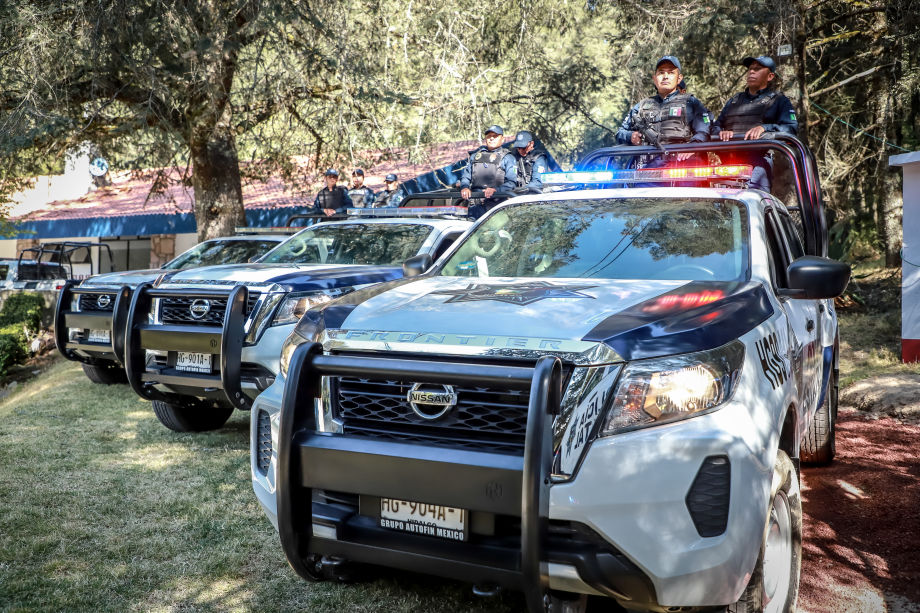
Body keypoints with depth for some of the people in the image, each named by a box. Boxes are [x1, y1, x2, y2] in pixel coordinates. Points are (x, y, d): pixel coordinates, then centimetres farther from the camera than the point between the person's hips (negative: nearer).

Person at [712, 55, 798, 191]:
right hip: (730, 157, 4)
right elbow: (715, 126, 26)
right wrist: (721, 132, 0)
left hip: (760, 156, -4)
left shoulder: (779, 100, 21)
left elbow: (791, 128, 5)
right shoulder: (734, 100, 35)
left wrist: (764, 128, -13)